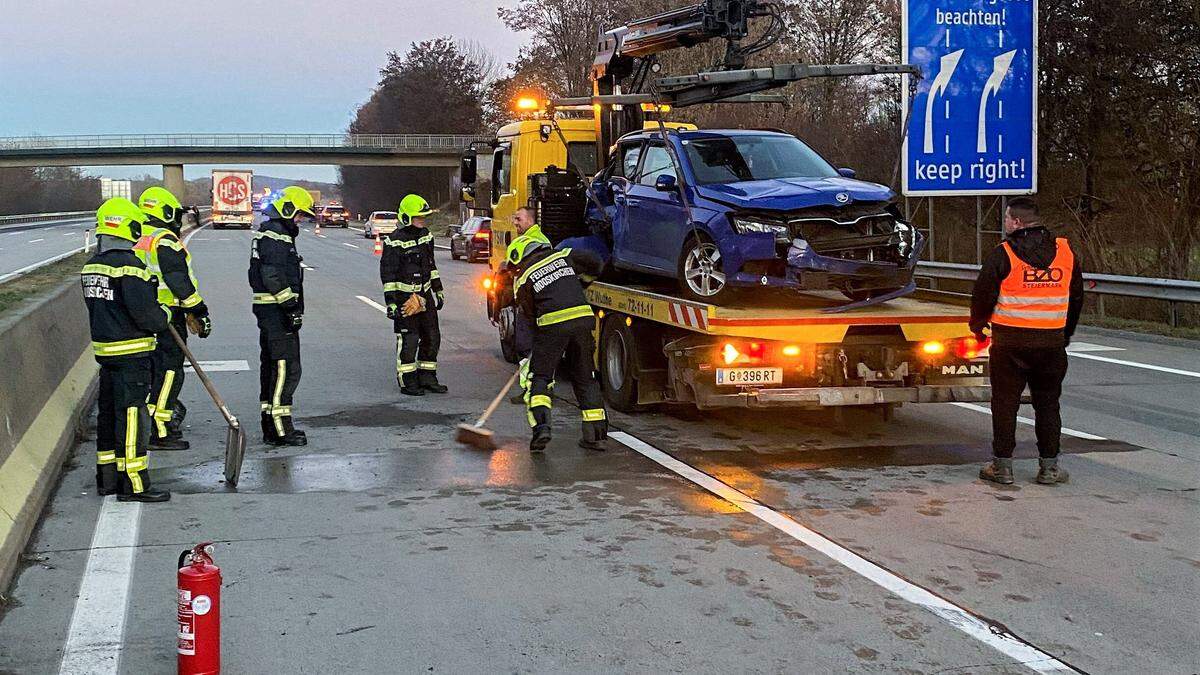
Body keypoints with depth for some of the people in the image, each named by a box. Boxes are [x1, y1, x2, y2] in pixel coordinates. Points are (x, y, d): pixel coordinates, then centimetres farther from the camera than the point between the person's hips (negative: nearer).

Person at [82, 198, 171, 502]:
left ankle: (107, 478, 24)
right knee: (132, 415, -5)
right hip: (131, 352, -9)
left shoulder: (91, 265, 10)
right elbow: (143, 311, -22)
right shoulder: (128, 265, -18)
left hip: (105, 349, 9)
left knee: (109, 413, 15)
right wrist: (164, 316, -1)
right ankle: (133, 484, -2)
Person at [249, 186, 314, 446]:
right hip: (276, 310, -11)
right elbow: (273, 277, -22)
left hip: (269, 310, 11)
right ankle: (280, 429, -9)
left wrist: (292, 305, 24)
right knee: (287, 367, -10)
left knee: (271, 366, 14)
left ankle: (270, 428, 21)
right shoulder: (275, 235, -14)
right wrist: (291, 306, -21)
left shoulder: (272, 232, 20)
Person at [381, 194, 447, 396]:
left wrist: (438, 290, 19)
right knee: (408, 340, -5)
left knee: (432, 337, 10)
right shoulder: (395, 241, -14)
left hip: (424, 294, 8)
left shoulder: (426, 235, 9)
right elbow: (387, 273, -13)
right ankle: (407, 382, 4)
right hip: (404, 296, -7)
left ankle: (427, 378, 20)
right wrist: (391, 301, -17)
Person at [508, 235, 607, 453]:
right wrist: (578, 282, 32)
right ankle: (596, 434, 15)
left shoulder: (524, 276, 9)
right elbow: (594, 265, 16)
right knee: (585, 376, 15)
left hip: (552, 324, -3)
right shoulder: (563, 256, 17)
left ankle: (541, 426, -11)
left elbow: (529, 313, 10)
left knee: (539, 376, 8)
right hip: (583, 317, 3)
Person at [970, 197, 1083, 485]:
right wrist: (1066, 333, 27)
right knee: (1047, 402, 13)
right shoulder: (1066, 252, 5)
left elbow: (983, 294, -6)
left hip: (1010, 340, -4)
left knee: (1005, 402, 6)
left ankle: (1002, 465, 9)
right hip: (1052, 341, 4)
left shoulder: (1003, 254, -9)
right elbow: (1076, 297, 14)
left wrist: (977, 325, 13)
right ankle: (1049, 466, 15)